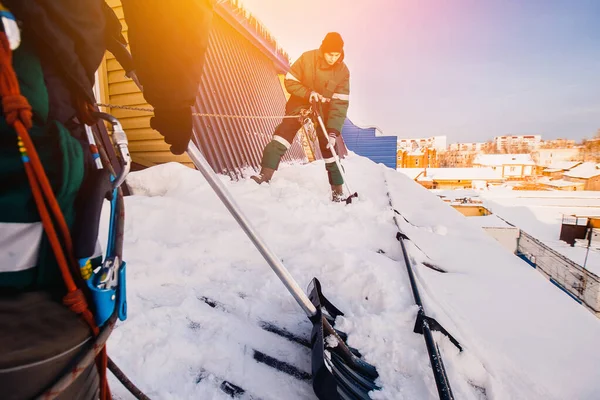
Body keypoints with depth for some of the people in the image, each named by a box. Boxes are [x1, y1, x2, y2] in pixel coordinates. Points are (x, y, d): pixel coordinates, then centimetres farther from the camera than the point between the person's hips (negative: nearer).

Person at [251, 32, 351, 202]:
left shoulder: (343, 71, -13)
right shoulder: (307, 58, -15)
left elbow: (340, 103, -17)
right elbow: (290, 81, -9)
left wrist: (333, 130, -26)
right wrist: (308, 93, -26)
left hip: (325, 109, 1)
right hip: (300, 102, 0)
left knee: (329, 147, -2)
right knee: (283, 134, -19)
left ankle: (338, 190, 8)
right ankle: (265, 173, -18)